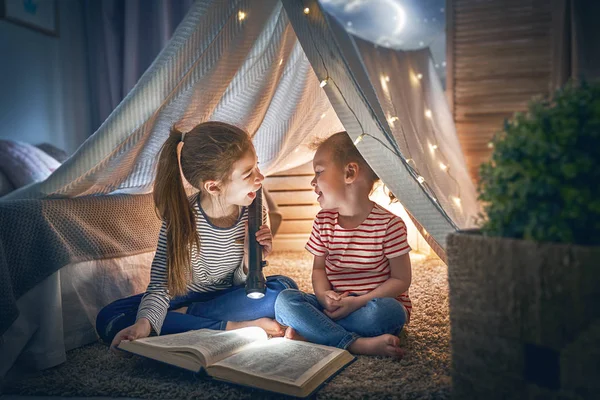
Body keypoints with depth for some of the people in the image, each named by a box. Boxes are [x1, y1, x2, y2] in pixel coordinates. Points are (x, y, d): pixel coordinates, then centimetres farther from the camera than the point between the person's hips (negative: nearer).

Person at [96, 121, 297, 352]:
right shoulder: (182, 221, -24)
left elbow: (240, 283, -5)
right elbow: (160, 285, -22)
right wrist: (144, 323, -41)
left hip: (226, 297, 2)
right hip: (184, 297, -1)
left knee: (285, 288, -25)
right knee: (108, 319, -26)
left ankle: (182, 315, -18)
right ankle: (237, 327, -28)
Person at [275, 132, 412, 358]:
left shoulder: (389, 224, -12)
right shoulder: (323, 221, 4)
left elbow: (401, 279, -10)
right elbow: (319, 268, 10)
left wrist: (358, 302, -20)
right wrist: (323, 295, -13)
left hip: (375, 304, -4)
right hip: (335, 305, 4)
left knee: (386, 311, -38)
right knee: (285, 299, -20)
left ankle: (309, 332, -26)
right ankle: (357, 344, -31)